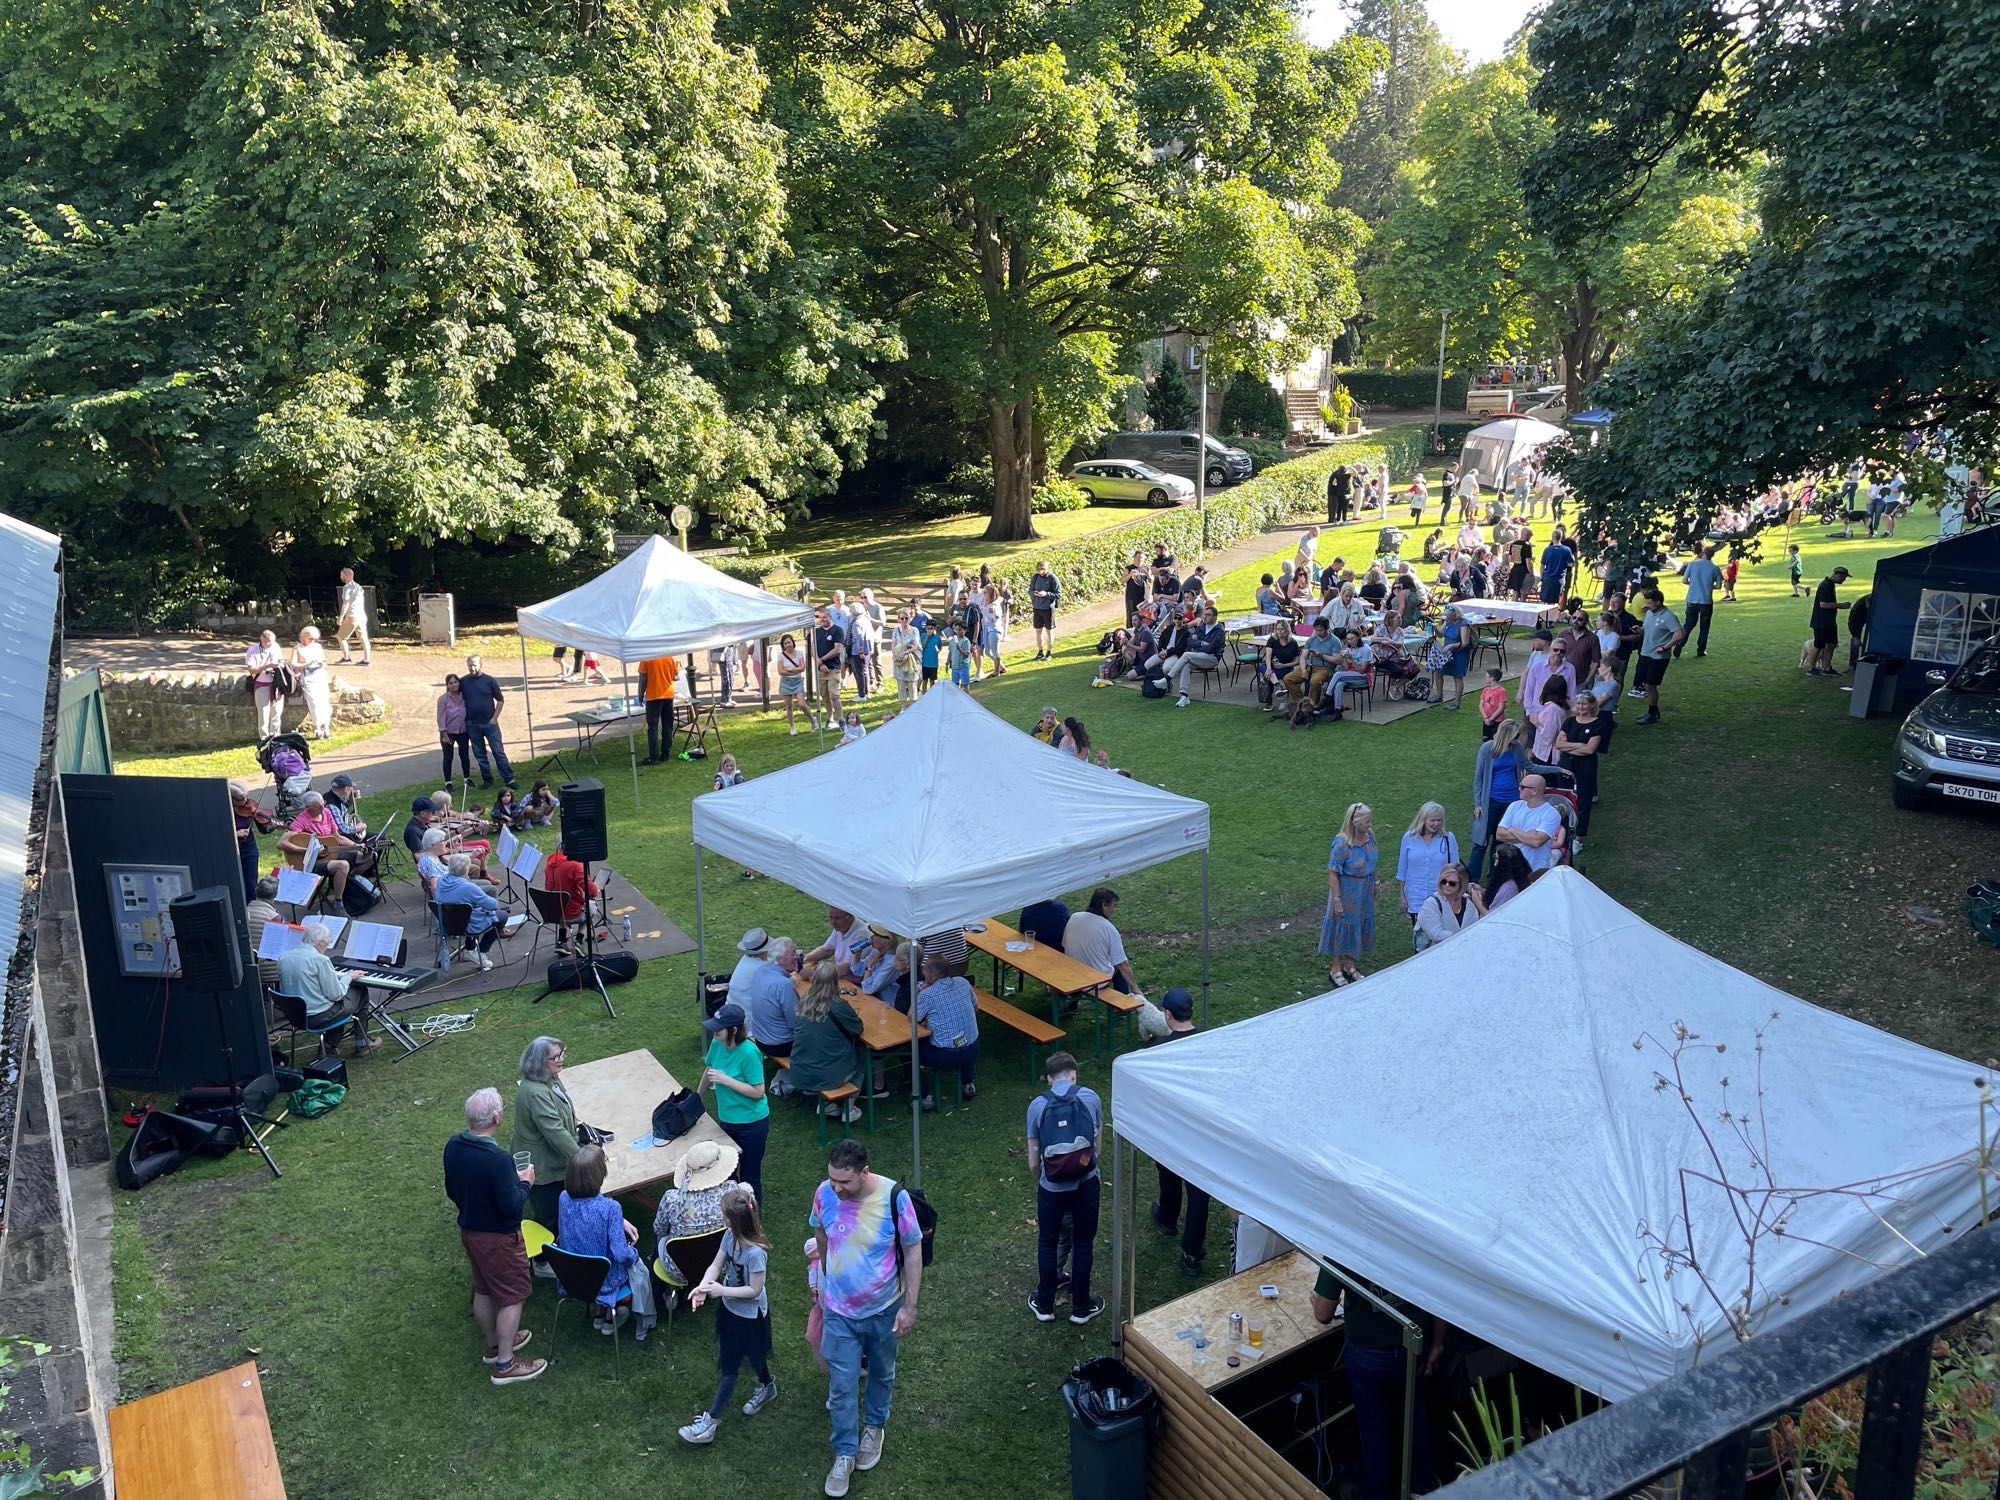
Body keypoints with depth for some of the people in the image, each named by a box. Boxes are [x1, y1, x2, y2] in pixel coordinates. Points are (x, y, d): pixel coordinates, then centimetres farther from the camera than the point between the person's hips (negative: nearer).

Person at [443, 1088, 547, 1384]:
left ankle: (493, 1345, 44)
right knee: (512, 1297, 9)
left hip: (469, 1229, 8)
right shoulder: (497, 1160, -34)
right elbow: (511, 1206, -27)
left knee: (483, 1290, 25)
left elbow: (452, 1191, 6)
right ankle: (504, 1364, 19)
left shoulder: (453, 1146, -8)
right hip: (498, 1238, -8)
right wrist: (525, 1183, -10)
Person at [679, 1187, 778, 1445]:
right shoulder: (730, 1236, -13)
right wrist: (703, 1286, -24)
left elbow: (754, 1290, -26)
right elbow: (716, 1265, -6)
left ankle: (710, 1421, 16)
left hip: (749, 1315, -7)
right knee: (752, 1354, 27)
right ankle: (766, 1386, 53)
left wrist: (722, 1290, -27)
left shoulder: (755, 1253, -35)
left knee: (728, 1365, 5)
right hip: (730, 1307, 7)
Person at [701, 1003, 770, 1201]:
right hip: (727, 1119, 7)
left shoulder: (749, 1053, -27)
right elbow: (709, 1069, 14)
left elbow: (758, 1091, -24)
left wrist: (725, 1079, -27)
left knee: (749, 1176, 8)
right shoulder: (717, 1044, -7)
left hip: (751, 1123, -7)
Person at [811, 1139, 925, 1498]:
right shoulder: (824, 1194, -20)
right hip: (839, 1311, 1)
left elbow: (913, 1251, -15)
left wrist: (909, 1306, -13)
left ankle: (875, 1426, 50)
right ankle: (844, 1453, 30)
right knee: (841, 1387, 8)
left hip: (884, 1309, -1)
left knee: (881, 1373, 23)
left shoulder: (894, 1198, -28)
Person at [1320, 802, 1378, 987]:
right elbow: (1332, 873, -22)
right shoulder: (1341, 844, -27)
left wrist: (1374, 885, 15)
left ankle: (1349, 966, 39)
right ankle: (1336, 970, 26)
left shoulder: (1369, 835, -7)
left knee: (1359, 927, 19)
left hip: (1365, 891, 7)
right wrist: (1336, 899, -20)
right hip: (1347, 892, -7)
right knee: (1342, 928, 8)